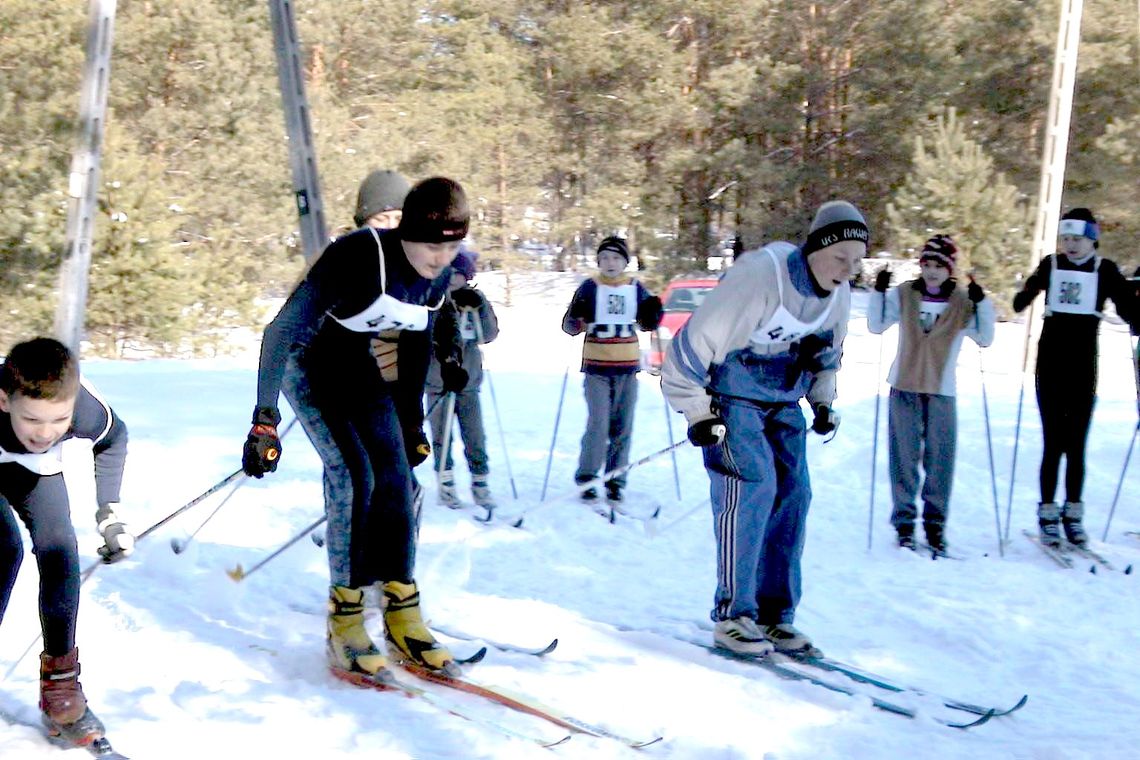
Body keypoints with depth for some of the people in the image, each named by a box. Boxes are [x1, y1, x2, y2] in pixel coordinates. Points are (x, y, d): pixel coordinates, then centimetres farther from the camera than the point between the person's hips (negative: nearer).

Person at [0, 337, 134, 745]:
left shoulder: (89, 411, -37)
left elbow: (114, 438, -11)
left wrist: (109, 513, -11)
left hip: (34, 467, 2)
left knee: (58, 546, -13)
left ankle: (60, 685, 0)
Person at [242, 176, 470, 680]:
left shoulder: (439, 275, -11)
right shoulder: (356, 257, -32)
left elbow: (418, 343, 7)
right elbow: (283, 329, -31)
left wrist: (411, 423, 11)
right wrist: (264, 421, -35)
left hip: (364, 374, 6)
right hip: (311, 368, -6)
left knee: (396, 477, -5)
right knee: (354, 474, -20)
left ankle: (401, 617, 5)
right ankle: (344, 622, -9)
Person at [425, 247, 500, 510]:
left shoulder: (476, 300, 3)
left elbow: (490, 334, -5)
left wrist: (479, 307, -18)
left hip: (469, 382, 3)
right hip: (439, 382, -2)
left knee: (475, 436, 6)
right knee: (442, 436, 3)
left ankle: (480, 483, 17)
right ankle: (446, 484, 14)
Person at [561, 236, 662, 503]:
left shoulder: (635, 288, 7)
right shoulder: (590, 287, -1)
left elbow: (647, 324, 16)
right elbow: (570, 327, -1)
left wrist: (654, 313, -5)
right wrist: (576, 316, -23)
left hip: (628, 366, 3)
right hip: (597, 366, -3)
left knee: (623, 427, 5)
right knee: (598, 425, -10)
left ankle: (615, 481, 14)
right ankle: (586, 477, 2)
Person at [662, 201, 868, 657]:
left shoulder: (838, 293, -3)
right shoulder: (759, 278, -27)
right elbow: (693, 345, -22)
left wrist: (823, 401, 6)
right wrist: (697, 412, -19)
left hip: (783, 402, 7)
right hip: (729, 397, -7)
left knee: (792, 495, 0)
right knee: (752, 487, -19)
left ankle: (774, 615, 10)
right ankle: (732, 615, -10)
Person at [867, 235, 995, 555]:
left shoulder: (963, 301, -2)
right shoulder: (904, 294, -1)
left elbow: (984, 339, -8)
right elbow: (876, 327, 0)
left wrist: (982, 303, -19)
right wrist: (879, 292, -11)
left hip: (942, 391, 0)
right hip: (904, 388, 0)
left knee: (940, 460, 3)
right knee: (904, 457, 5)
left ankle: (935, 523, 16)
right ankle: (904, 521, 14)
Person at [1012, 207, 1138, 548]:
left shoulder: (1105, 270, 2)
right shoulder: (1051, 265, 2)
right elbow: (1021, 301, -5)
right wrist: (1024, 297, -28)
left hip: (1084, 369, 1)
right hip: (1051, 367, -1)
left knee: (1077, 445, 6)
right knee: (1054, 444, -1)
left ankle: (1073, 514, 16)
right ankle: (1048, 514, 6)